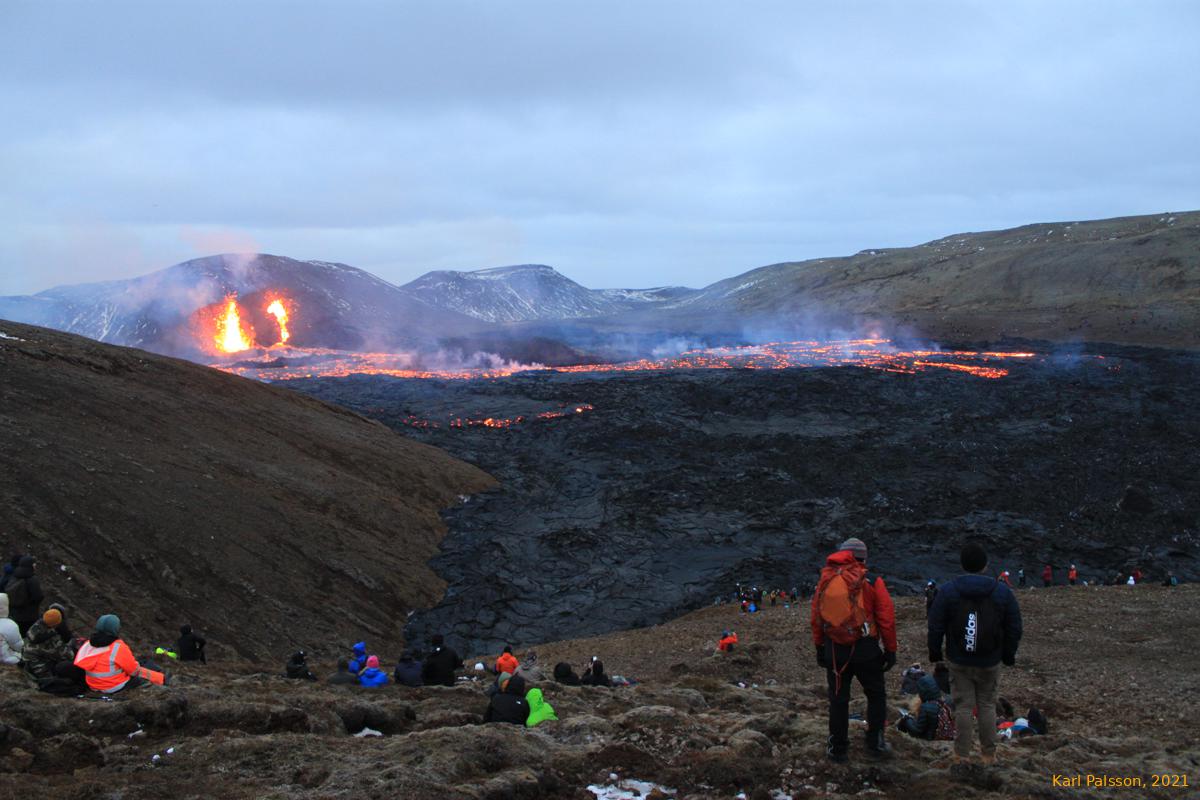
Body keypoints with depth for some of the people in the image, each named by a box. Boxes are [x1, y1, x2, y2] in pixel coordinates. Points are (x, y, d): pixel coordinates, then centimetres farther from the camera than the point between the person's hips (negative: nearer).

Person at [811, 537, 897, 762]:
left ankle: (838, 749, 17)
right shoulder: (871, 583, -8)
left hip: (834, 649, 3)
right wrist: (891, 650, 1)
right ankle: (875, 743, 18)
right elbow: (887, 618, -7)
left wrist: (819, 647, 15)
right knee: (876, 695, 16)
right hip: (865, 650, -2)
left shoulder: (825, 581, 1)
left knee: (838, 698, 12)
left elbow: (816, 618, 6)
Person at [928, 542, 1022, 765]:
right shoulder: (1003, 592, -2)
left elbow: (935, 626, -3)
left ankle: (961, 754, 7)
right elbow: (1014, 628, 3)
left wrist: (934, 652, 10)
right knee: (987, 705, 11)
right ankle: (989, 754, 16)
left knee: (963, 706, 4)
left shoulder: (948, 591, -6)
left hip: (959, 662, -1)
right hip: (990, 663, 1)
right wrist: (1009, 655, 16)